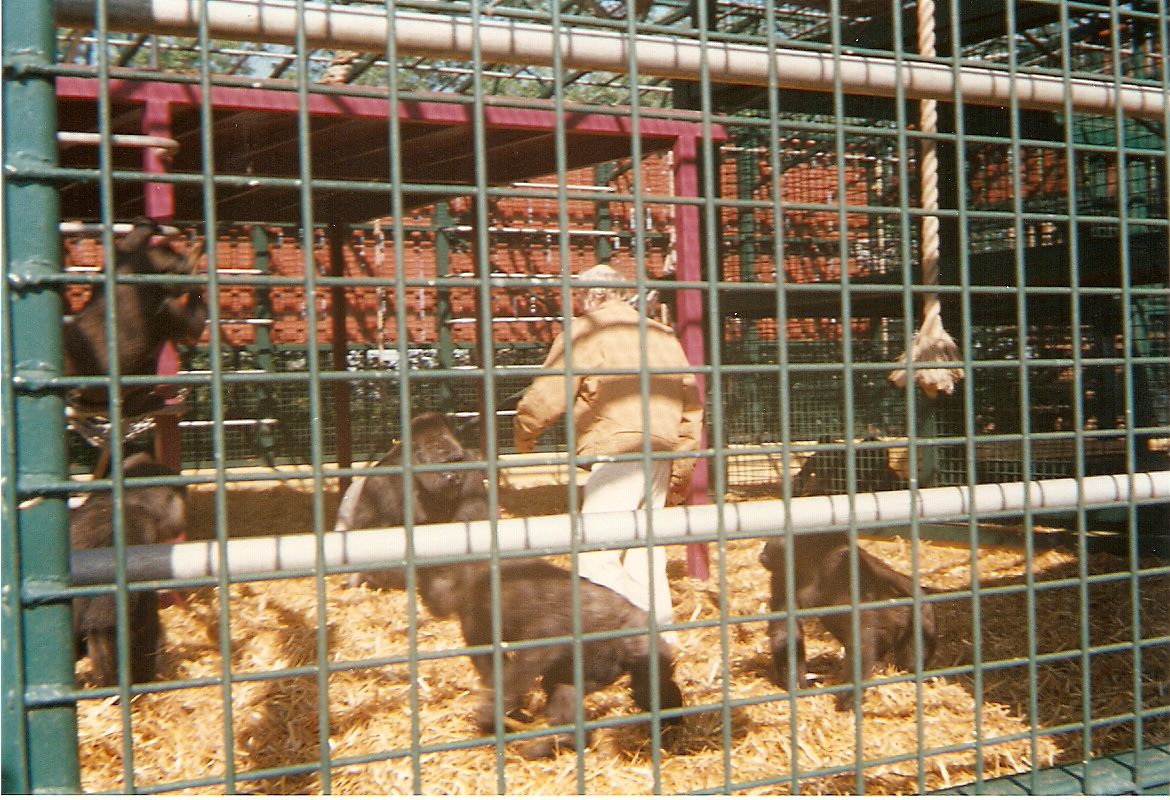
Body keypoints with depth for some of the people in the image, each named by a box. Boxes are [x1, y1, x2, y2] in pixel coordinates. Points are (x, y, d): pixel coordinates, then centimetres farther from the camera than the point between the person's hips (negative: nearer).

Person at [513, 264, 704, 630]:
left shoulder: (585, 331, -2)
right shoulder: (663, 334, 21)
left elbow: (546, 397, -7)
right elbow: (691, 403, 21)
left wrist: (524, 438, 12)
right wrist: (682, 469, 24)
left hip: (617, 452, -8)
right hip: (662, 454, 9)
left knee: (595, 561, -11)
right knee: (643, 554, 16)